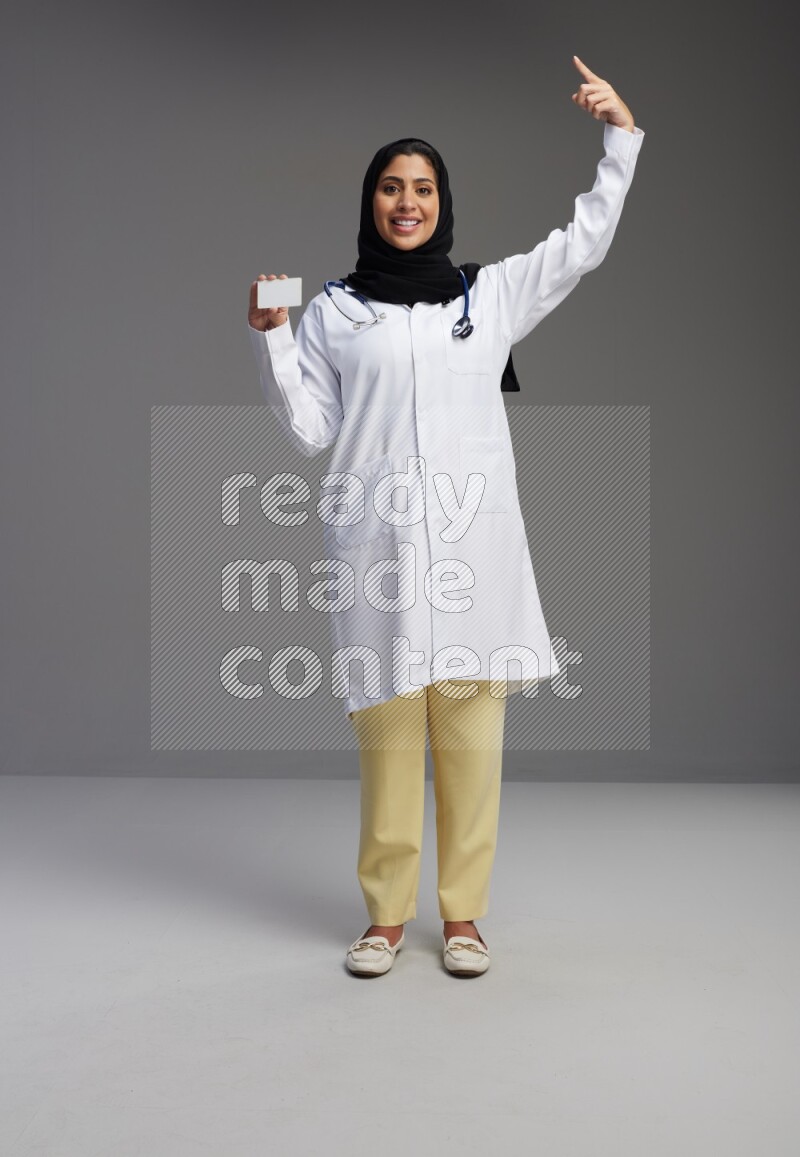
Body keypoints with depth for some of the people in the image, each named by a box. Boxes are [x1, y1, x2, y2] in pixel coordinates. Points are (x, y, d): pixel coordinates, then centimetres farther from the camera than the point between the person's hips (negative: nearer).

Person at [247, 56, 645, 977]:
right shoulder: (332, 310, 12)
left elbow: (585, 243, 19)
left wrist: (621, 138, 14)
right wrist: (270, 338, -1)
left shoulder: (490, 294, 16)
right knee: (386, 735, -1)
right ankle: (386, 914, 13)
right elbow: (309, 430, 9)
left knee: (470, 737, 1)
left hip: (473, 542, 1)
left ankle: (462, 913, 13)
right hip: (378, 543, -1)